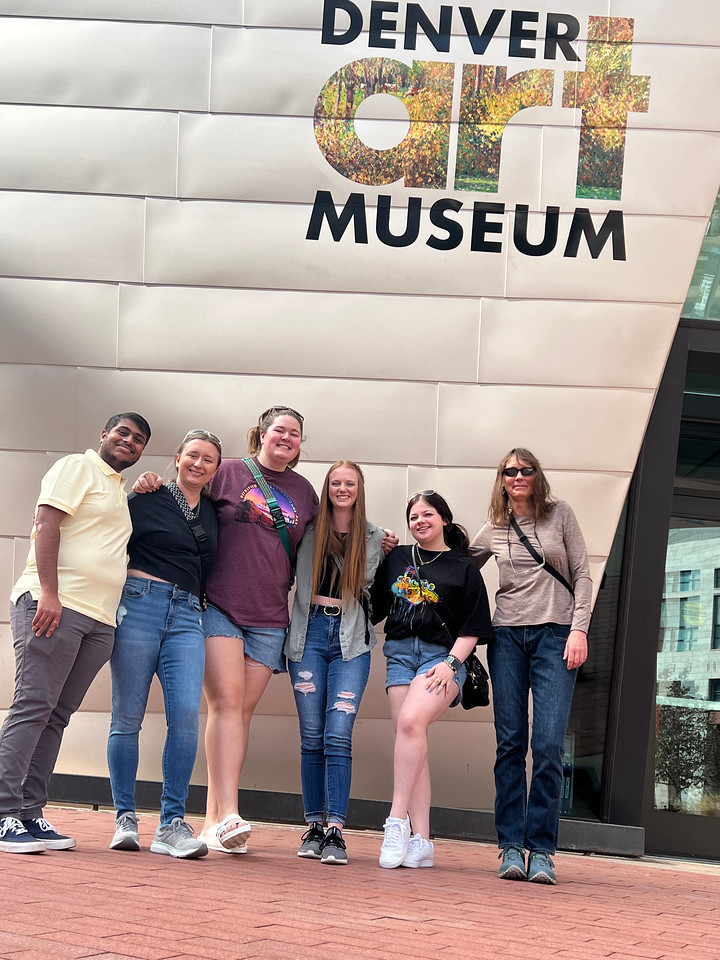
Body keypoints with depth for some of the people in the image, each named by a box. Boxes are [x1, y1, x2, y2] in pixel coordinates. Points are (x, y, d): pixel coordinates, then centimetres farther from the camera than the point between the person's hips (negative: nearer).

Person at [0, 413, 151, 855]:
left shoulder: (121, 490, 28)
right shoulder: (77, 467, 3)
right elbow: (46, 524, -10)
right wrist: (49, 593, -18)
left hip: (99, 619, 8)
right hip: (55, 604, -8)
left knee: (57, 716, 5)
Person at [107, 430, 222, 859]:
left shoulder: (213, 514, 18)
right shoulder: (148, 499, 4)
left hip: (187, 615, 3)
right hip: (140, 604, -3)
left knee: (187, 712, -12)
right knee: (128, 715, -3)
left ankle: (172, 824, -9)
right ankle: (125, 819, 7)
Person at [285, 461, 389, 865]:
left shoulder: (376, 539, 11)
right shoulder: (309, 533, 11)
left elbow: (378, 591, 13)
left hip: (351, 641, -1)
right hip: (310, 634, 1)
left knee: (339, 735, -11)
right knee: (312, 736, 1)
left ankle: (335, 831, -12)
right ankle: (314, 827, 9)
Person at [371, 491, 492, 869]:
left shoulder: (464, 568, 7)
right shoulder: (396, 558, 17)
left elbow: (472, 628, 2)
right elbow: (373, 607, 20)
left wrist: (451, 662, -9)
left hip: (442, 657, -4)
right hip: (400, 653, 4)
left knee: (411, 721, -28)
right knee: (410, 740, -6)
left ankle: (397, 821, -28)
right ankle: (420, 842, -8)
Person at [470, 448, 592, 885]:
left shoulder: (560, 514, 6)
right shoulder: (493, 531, 12)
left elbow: (582, 575, 5)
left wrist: (579, 629, -5)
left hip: (556, 635, -2)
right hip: (508, 637, 2)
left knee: (549, 745, -11)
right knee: (510, 743, -2)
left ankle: (541, 850, -8)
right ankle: (511, 846, 0)